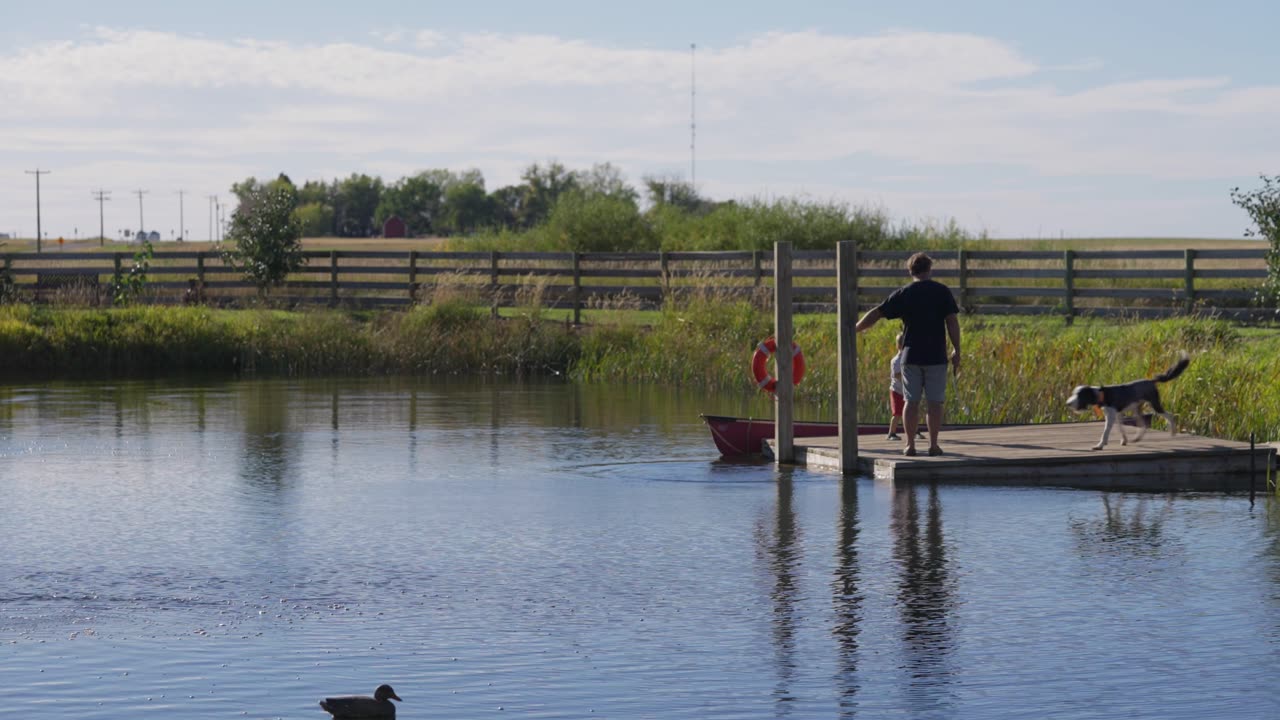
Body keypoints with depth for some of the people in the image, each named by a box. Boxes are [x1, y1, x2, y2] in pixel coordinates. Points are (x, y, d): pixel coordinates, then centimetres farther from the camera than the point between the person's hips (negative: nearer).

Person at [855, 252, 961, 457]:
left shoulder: (903, 294, 2)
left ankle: (910, 445, 4)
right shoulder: (942, 292, -1)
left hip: (911, 356, 1)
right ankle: (933, 445, 2)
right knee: (934, 402, 3)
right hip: (936, 356, -1)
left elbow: (876, 313, 4)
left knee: (911, 402, 5)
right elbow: (952, 322, -5)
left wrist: (856, 329, 18)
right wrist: (956, 351, 2)